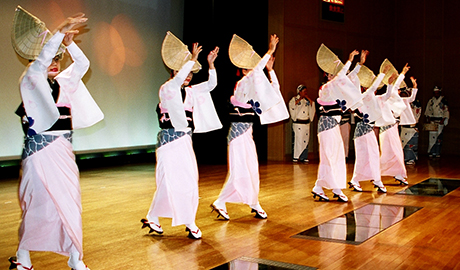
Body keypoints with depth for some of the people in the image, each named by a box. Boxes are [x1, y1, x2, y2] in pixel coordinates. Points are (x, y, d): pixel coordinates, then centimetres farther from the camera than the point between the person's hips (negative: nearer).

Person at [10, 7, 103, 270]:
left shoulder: (63, 84, 11)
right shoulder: (31, 83, -4)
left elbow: (82, 64, 9)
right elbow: (39, 63, -20)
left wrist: (69, 42, -4)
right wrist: (61, 31, -22)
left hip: (64, 152, 6)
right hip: (41, 152, -5)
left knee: (70, 203, 3)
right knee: (38, 205, 0)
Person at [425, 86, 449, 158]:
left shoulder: (443, 100, 2)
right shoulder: (431, 101, 13)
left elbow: (446, 110, 0)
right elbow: (428, 110, 18)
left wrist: (443, 119, -8)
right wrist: (428, 117, 6)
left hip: (440, 121, -3)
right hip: (432, 121, 3)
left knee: (439, 136, -4)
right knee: (431, 136, -4)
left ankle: (437, 153, 0)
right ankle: (432, 152, -1)